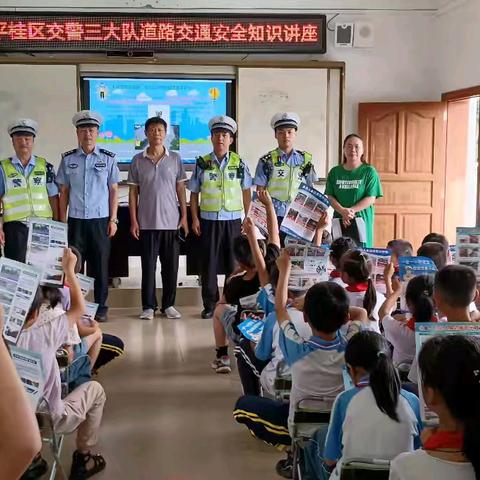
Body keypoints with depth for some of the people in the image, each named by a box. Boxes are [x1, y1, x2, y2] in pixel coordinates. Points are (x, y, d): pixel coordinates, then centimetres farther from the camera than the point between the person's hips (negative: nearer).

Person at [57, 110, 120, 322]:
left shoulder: (108, 158, 3)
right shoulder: (68, 159, 5)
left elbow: (114, 191, 5)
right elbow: (64, 192, 7)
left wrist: (113, 220, 0)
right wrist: (62, 220, 3)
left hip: (100, 219, 0)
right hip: (76, 219, 1)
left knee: (100, 265, 5)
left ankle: (101, 307, 16)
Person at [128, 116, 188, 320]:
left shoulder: (175, 159, 5)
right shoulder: (138, 160, 4)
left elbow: (180, 189, 7)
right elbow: (133, 192, 5)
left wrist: (184, 216, 1)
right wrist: (133, 220, -1)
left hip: (171, 221, 1)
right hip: (147, 222, -1)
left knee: (171, 265, 5)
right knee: (148, 265, 3)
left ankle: (168, 304, 17)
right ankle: (148, 306, 13)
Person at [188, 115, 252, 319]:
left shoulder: (239, 163, 3)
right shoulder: (202, 163, 2)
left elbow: (246, 192, 9)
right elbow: (194, 193, 6)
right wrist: (194, 219, -1)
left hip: (233, 219, 0)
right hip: (209, 220, 0)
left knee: (233, 263, 4)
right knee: (209, 263, 3)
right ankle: (210, 304, 14)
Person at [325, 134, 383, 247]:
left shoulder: (369, 171, 1)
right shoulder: (335, 172, 9)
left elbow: (371, 198, -5)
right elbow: (330, 197, 4)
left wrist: (352, 210, -16)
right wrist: (343, 211, -14)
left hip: (361, 221, -2)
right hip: (340, 221, 2)